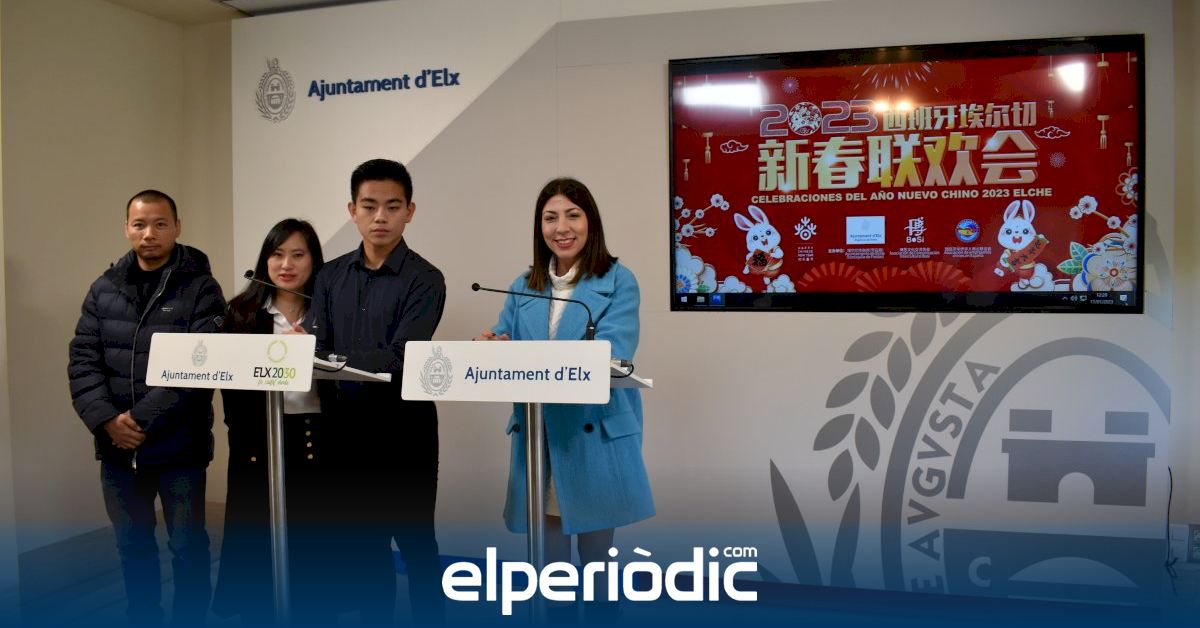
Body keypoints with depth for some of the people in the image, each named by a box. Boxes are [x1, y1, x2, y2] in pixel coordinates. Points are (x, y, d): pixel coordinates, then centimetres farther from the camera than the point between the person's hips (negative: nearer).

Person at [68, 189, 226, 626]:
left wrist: (141, 419, -19)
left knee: (187, 546, 7)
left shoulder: (200, 289, -7)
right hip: (117, 447, 4)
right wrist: (107, 420, -12)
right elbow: (83, 360, 2)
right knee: (132, 545, 18)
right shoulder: (104, 289, 7)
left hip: (179, 446, -4)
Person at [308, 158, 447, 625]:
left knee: (415, 545, 7)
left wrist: (329, 361, -22)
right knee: (363, 545, 16)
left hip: (404, 431, -4)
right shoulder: (331, 276, 7)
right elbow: (317, 352, 0)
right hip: (347, 431, 5)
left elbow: (399, 358, -18)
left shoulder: (424, 280, -8)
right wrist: (328, 421, -13)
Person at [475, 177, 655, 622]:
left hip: (595, 435, -4)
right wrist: (491, 347, -18)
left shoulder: (618, 281, -3)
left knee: (597, 556, 8)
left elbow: (609, 354, -16)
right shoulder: (524, 286, 13)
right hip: (537, 435, 4)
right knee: (548, 558, 13)